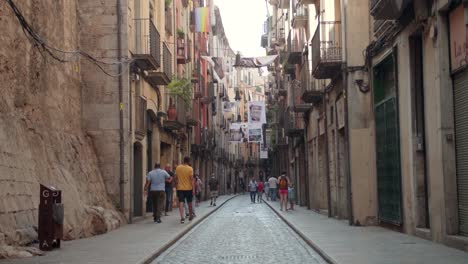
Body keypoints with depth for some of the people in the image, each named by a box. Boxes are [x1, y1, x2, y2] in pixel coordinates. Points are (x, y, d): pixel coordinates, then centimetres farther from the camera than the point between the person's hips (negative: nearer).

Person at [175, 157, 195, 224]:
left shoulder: (178, 168, 1)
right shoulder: (190, 169, -9)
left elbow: (176, 178, 7)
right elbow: (192, 179, -11)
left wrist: (176, 187, 17)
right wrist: (193, 189, -8)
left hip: (180, 188, 1)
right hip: (188, 188, -1)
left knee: (181, 203, -4)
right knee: (189, 203, 15)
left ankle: (182, 217, -18)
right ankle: (190, 216, 31)